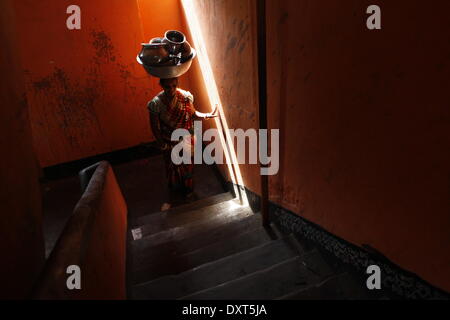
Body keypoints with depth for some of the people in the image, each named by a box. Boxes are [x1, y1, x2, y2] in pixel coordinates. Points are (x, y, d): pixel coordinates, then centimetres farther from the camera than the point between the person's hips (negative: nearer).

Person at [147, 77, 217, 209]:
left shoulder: (185, 96, -17)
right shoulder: (156, 103, -23)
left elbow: (193, 114, -2)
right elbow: (155, 127, -13)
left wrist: (208, 115, -17)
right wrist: (163, 145, -10)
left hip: (187, 139, 2)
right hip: (170, 142, -1)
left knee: (188, 166, 20)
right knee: (173, 169, 15)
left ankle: (188, 192, 48)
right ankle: (173, 196, 41)